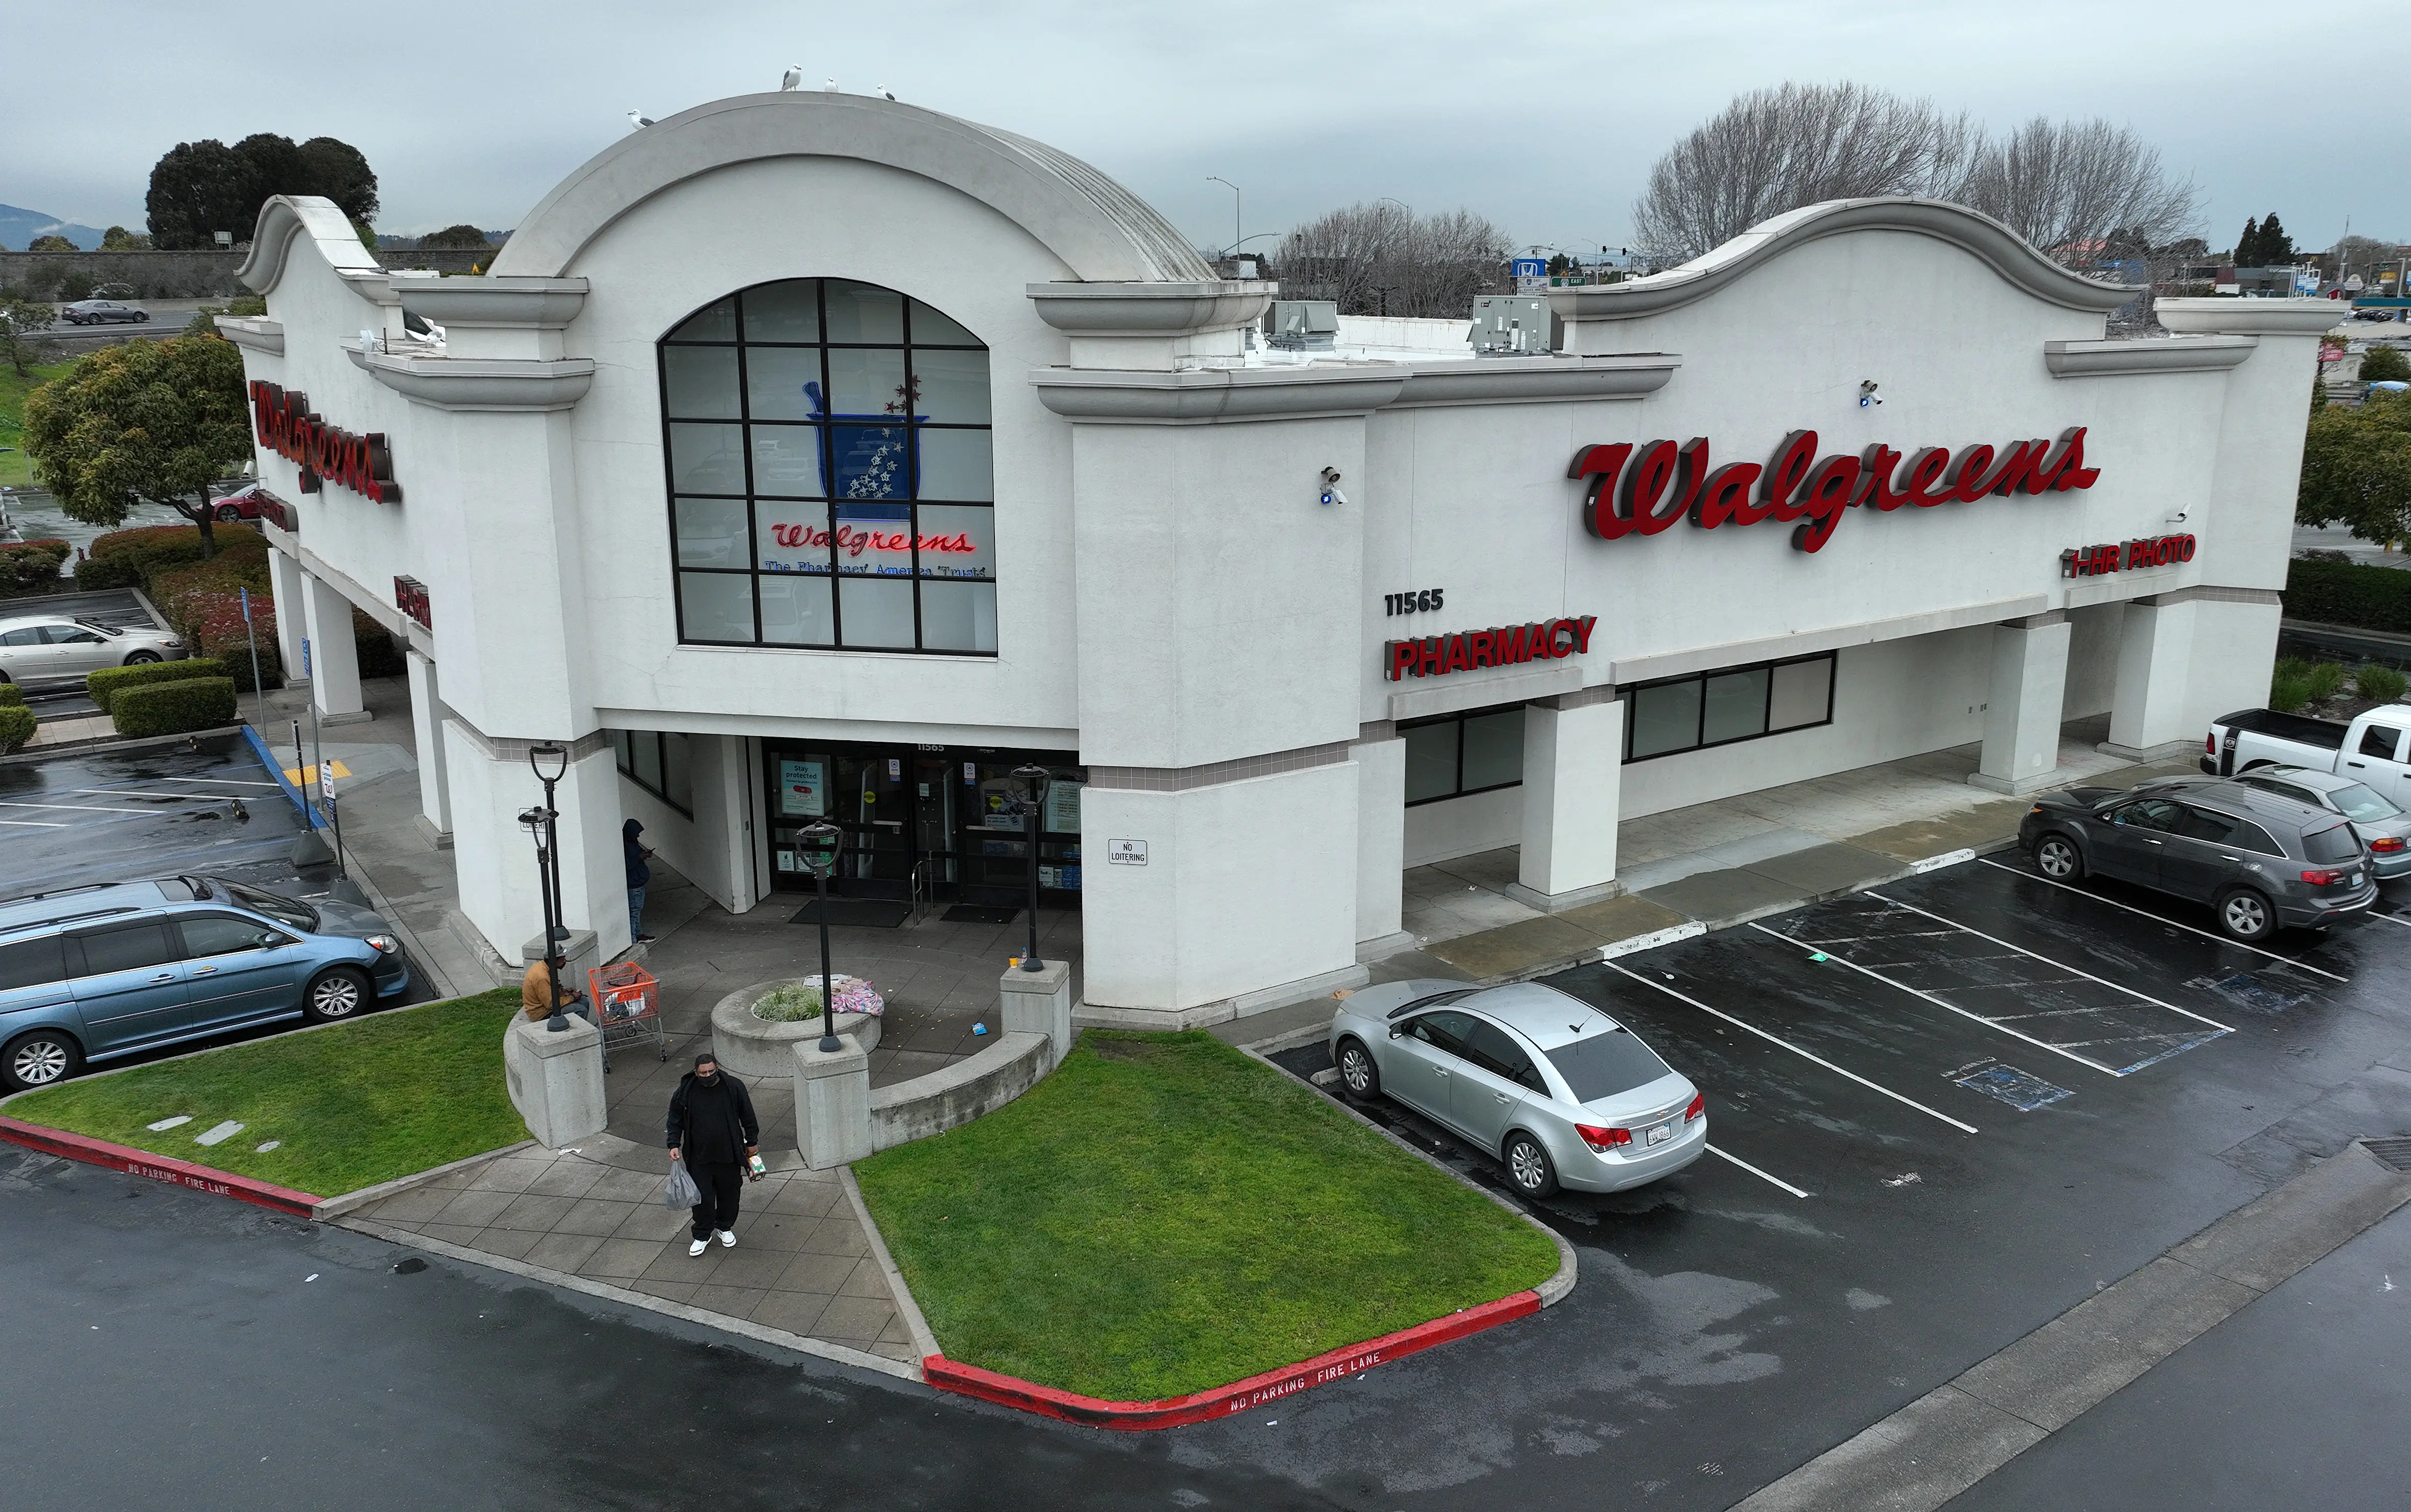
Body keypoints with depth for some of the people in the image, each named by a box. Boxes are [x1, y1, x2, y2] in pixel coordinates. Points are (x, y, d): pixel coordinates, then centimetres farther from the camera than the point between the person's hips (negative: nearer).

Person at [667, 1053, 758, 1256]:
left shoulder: (734, 1087, -9)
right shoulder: (685, 1092, -8)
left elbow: (748, 1116, 3)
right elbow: (675, 1120, 5)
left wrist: (752, 1142, 7)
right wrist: (674, 1145, -3)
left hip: (729, 1154, 1)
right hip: (699, 1157, 0)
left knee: (729, 1193, 14)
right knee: (702, 1197, 4)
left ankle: (725, 1227, 38)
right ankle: (702, 1235, 25)